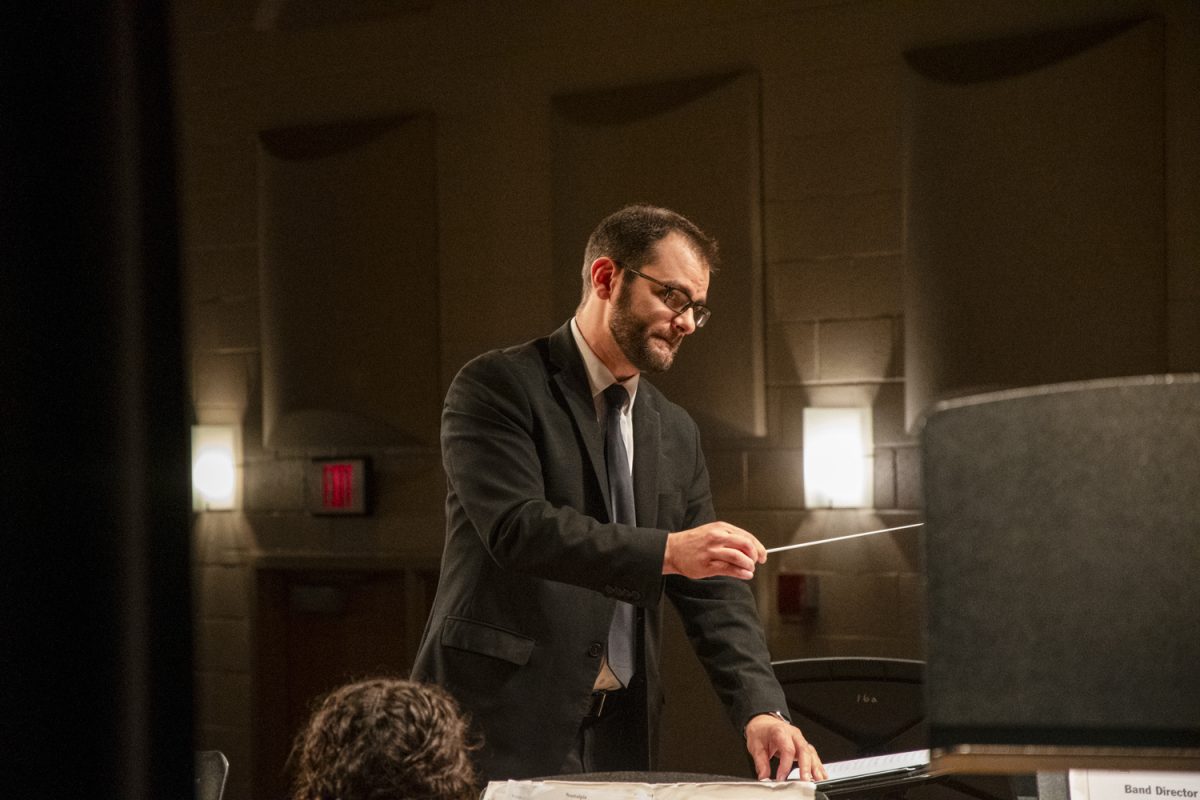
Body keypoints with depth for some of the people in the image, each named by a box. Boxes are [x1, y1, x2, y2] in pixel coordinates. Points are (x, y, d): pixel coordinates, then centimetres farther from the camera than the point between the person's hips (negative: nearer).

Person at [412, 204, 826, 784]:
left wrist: (761, 711, -5)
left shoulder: (676, 432, 15)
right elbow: (516, 526, -18)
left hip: (619, 737, 6)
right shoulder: (497, 387, -4)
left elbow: (711, 593, 10)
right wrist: (664, 552, -27)